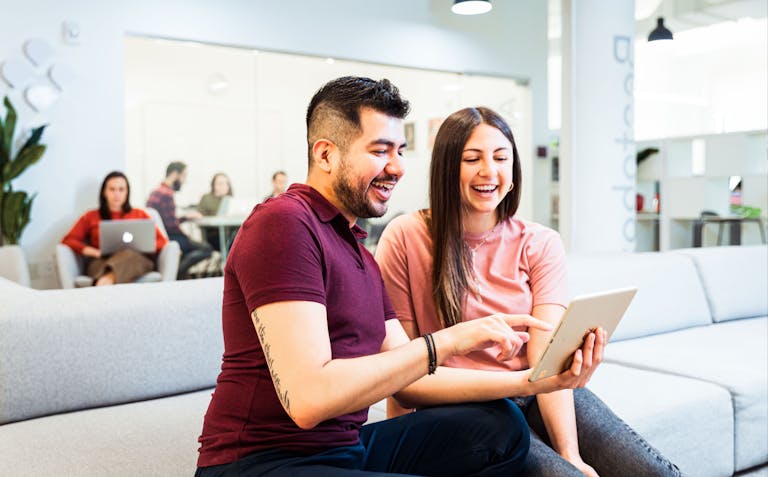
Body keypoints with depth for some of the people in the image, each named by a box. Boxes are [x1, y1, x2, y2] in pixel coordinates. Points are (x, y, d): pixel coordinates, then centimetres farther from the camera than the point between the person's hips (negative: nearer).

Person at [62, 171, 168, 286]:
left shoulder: (140, 215, 26)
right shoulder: (90, 217, 25)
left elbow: (162, 241, 16)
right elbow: (68, 240, 12)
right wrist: (95, 252, -6)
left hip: (137, 259, 0)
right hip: (101, 262, 0)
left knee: (129, 255, -40)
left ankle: (106, 280, -65)